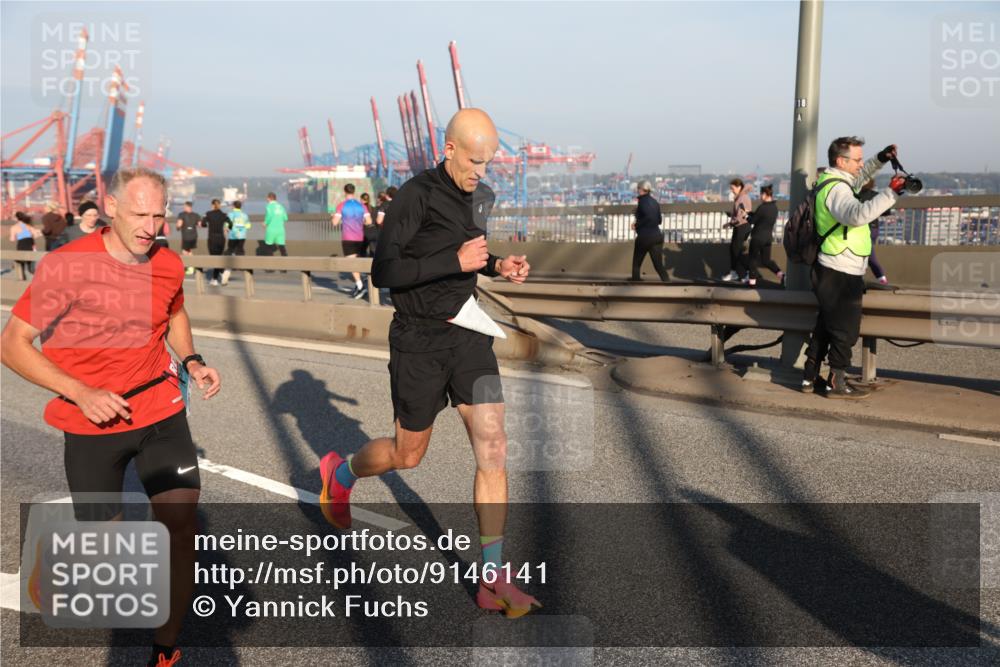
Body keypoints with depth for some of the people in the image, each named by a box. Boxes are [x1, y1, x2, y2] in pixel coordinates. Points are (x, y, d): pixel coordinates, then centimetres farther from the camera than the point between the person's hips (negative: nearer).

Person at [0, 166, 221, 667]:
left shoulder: (169, 266, -3)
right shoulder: (66, 266, -16)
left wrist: (192, 361, 2)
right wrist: (81, 393, -22)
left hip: (161, 414, 3)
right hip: (93, 424, -3)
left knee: (182, 526, -2)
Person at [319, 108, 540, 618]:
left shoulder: (482, 197, 8)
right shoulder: (416, 195, -15)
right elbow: (383, 273, -19)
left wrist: (498, 266, 5)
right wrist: (456, 261, -26)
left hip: (467, 333, 6)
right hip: (418, 340, -5)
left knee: (492, 449, -5)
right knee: (408, 455, 10)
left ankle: (492, 580, 4)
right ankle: (338, 474, 45)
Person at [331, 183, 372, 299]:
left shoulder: (341, 206, -5)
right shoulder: (361, 205, 6)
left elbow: (335, 223, -9)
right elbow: (369, 221, 1)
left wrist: (335, 217, 13)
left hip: (347, 238, -5)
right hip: (360, 238, 5)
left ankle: (360, 285, -26)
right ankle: (357, 286, 19)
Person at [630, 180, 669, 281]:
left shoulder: (643, 201, -9)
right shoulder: (655, 202, 12)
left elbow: (649, 217, -23)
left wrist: (637, 224, -10)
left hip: (645, 236, -6)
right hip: (656, 236, 6)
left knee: (636, 263, 15)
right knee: (658, 265, 2)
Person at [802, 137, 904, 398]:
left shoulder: (832, 181, 12)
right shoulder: (836, 189, -20)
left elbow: (857, 178, 33)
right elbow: (857, 215, -39)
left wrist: (880, 159, 19)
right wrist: (890, 193, -36)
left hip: (831, 272, 10)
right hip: (841, 275, -10)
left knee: (825, 327, 17)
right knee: (845, 329, 0)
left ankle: (811, 377, 23)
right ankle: (836, 383, 7)